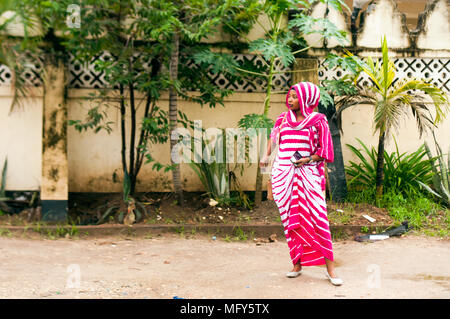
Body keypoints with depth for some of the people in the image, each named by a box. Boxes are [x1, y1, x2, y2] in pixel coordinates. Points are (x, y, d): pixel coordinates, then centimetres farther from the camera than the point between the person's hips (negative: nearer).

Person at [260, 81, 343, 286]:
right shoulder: (283, 119, 11)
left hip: (308, 176, -3)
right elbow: (273, 139, 28)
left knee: (317, 219, -9)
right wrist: (266, 156, 17)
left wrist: (308, 159, -13)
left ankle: (330, 269, -5)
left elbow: (324, 151, 1)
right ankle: (297, 264, 14)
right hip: (283, 175, 4)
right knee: (290, 220, 4)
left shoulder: (318, 121, 0)